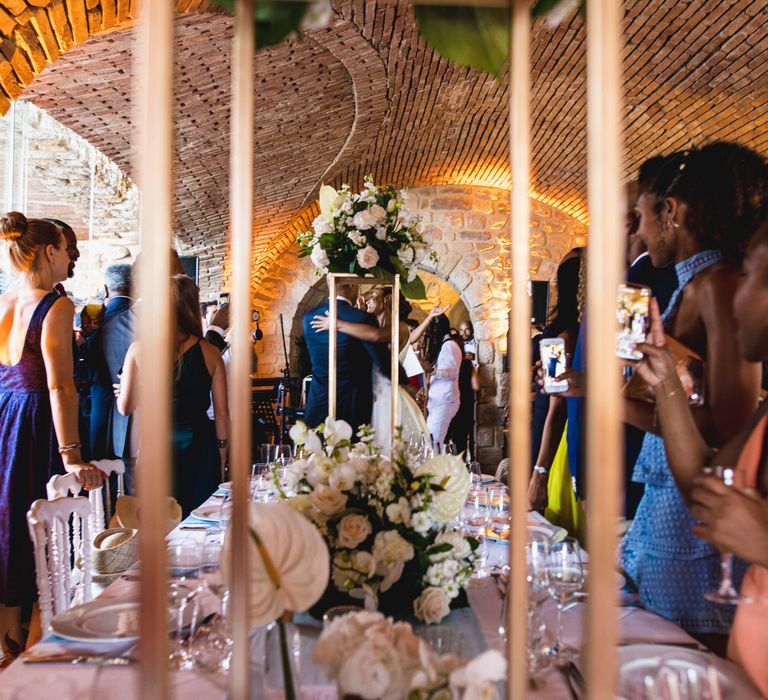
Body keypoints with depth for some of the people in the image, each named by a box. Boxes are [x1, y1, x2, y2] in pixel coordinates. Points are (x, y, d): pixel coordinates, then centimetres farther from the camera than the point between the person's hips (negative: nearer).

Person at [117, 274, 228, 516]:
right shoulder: (210, 353, -4)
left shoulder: (138, 349, -5)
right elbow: (222, 413, -2)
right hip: (200, 447, 0)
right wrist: (221, 458, 9)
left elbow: (125, 407, -1)